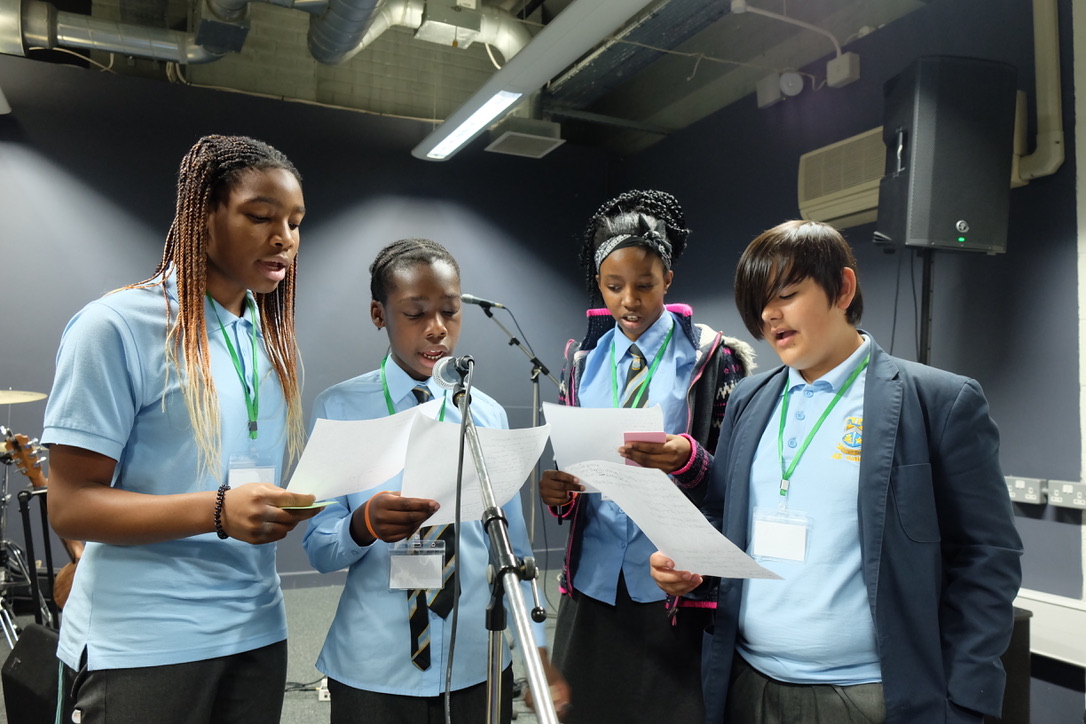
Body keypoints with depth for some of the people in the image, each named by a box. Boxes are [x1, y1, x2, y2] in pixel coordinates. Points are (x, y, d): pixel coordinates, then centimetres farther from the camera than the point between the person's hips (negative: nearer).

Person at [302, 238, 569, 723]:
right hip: (374, 672, -2)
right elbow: (318, 549, -9)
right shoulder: (340, 409, -7)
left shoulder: (489, 415, 1)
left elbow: (513, 544, 4)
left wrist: (537, 647, 2)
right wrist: (364, 524, -29)